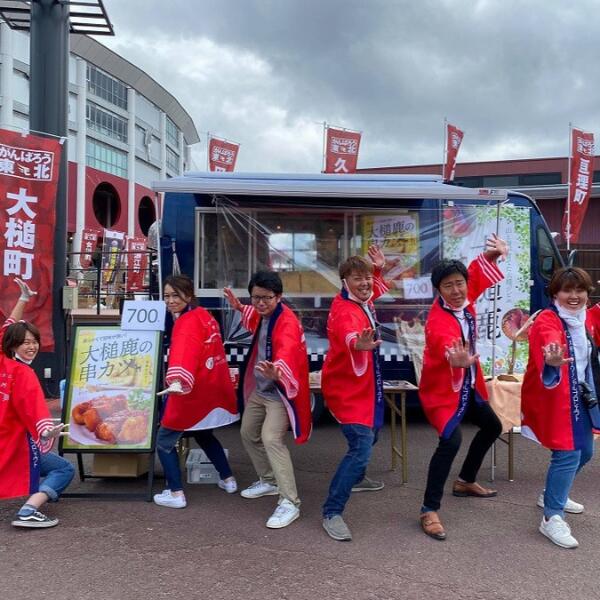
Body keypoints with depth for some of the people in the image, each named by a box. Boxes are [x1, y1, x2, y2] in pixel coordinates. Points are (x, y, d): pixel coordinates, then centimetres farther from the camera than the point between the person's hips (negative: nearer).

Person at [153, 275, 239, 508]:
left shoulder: (187, 323, -19)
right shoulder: (203, 315, 8)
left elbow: (184, 353, -39)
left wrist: (178, 382, -55)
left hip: (193, 393, -9)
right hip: (213, 390, 9)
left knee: (164, 441, 3)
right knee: (204, 435, 29)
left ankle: (176, 494, 2)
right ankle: (228, 479, 36)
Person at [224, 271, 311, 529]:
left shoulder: (288, 322, -27)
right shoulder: (263, 315, -1)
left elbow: (286, 355, -49)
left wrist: (277, 372, -69)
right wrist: (240, 308, 16)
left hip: (280, 392, -9)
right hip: (259, 389, 10)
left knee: (271, 439, -23)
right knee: (248, 433, 19)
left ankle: (290, 503, -15)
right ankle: (268, 481, 39)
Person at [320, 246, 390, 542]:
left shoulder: (364, 300, 2)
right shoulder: (344, 311, -26)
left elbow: (377, 288, 29)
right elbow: (347, 334, -52)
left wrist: (379, 269, 11)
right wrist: (357, 344, -73)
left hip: (364, 385, 10)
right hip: (346, 388, -10)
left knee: (370, 434, 27)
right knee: (361, 447, -20)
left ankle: (355, 477, 52)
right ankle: (332, 512, -11)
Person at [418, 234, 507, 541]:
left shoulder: (465, 298, -10)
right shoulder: (438, 321, -33)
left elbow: (478, 270, 8)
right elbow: (447, 346, -55)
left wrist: (494, 252, -10)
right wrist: (459, 360, -77)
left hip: (468, 383, 9)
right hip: (442, 388, -9)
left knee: (492, 427, 24)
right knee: (451, 440, -27)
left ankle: (465, 481, 42)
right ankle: (429, 511, -16)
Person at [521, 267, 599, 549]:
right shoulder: (546, 321, -20)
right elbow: (549, 346, -42)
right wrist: (551, 363, -62)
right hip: (553, 397, -9)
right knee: (567, 454, -13)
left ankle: (552, 494, 38)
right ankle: (552, 519, -2)